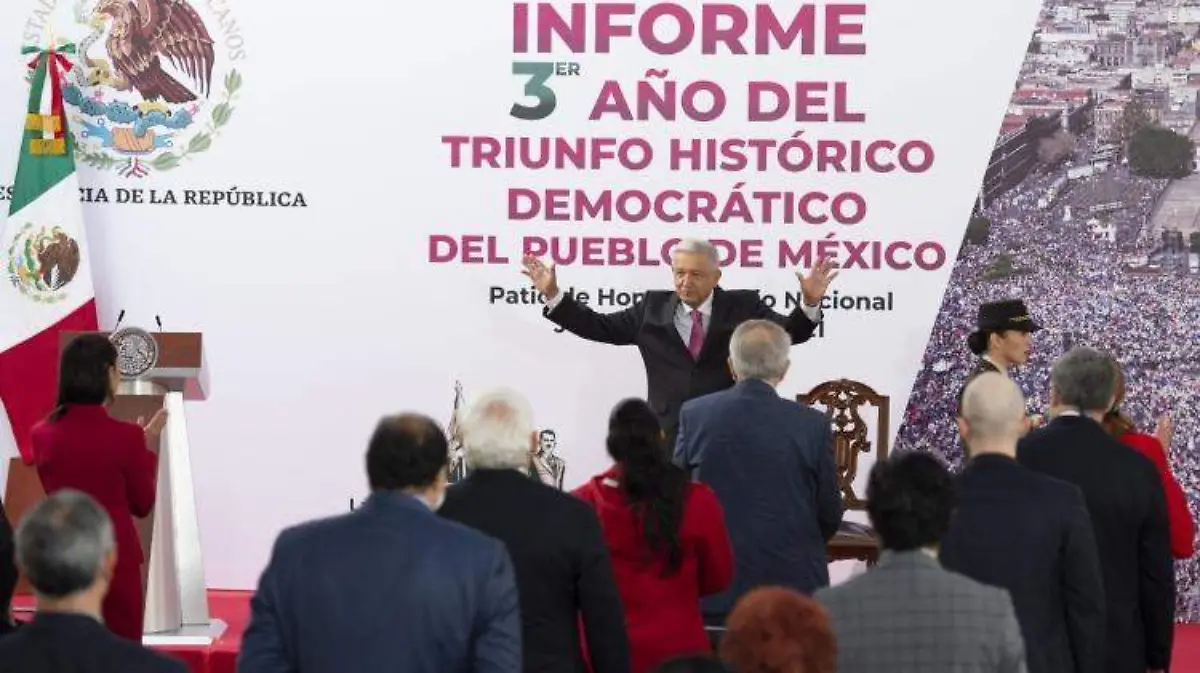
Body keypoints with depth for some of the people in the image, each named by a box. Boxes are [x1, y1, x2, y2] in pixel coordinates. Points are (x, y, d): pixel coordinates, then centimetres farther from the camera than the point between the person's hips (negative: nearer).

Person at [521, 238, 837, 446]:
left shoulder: (742, 306, 3)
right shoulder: (654, 308, 9)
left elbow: (789, 332, -5)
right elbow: (601, 327, 12)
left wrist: (809, 303, -25)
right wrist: (553, 295, 5)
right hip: (668, 439, 2)